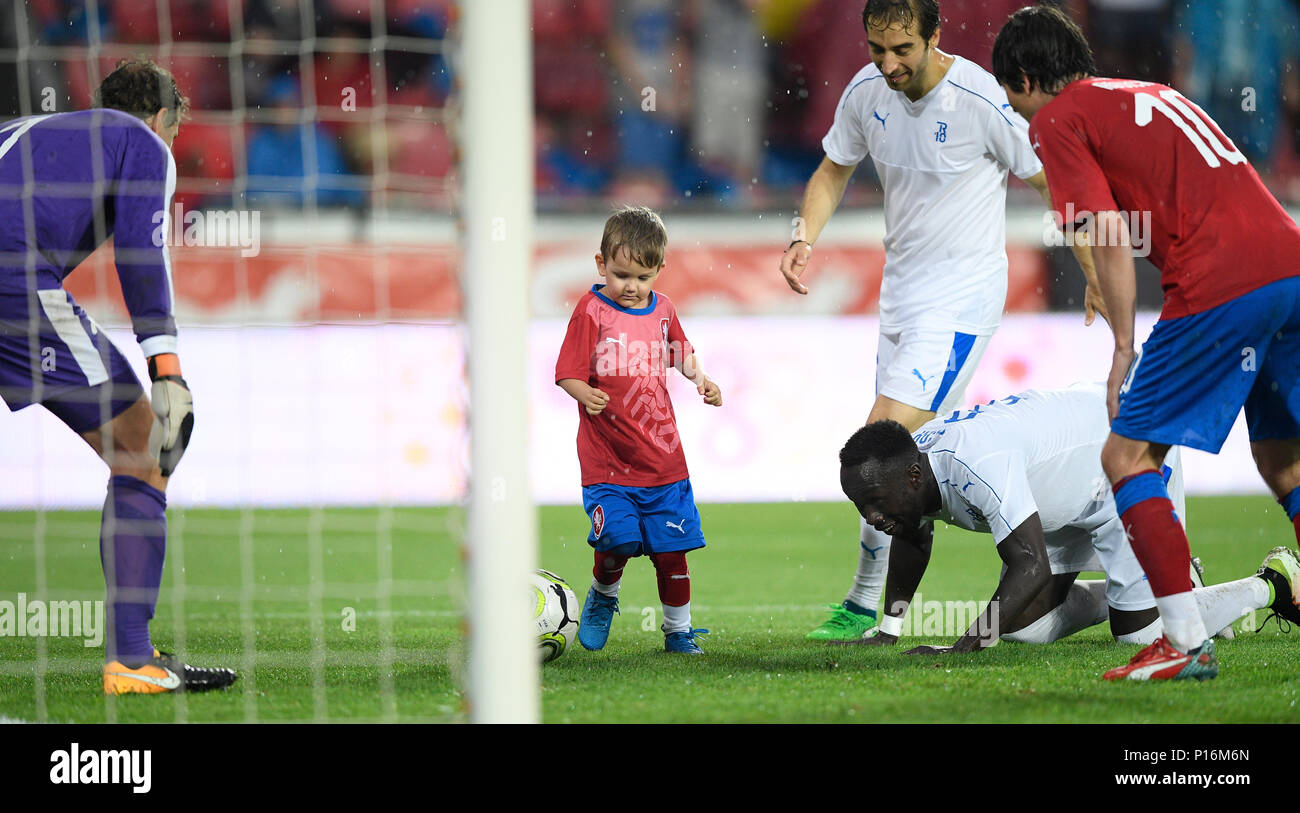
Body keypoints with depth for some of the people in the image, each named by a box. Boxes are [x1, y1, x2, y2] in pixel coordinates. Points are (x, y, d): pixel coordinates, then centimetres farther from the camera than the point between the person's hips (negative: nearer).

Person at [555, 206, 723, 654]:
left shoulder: (662, 309, 8)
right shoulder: (591, 311, -7)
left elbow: (679, 353, 26)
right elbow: (568, 373, -11)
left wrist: (700, 379, 8)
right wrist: (586, 395, -32)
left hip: (661, 455, 4)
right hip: (606, 460, -4)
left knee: (672, 547, 3)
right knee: (617, 540, -18)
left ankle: (678, 630, 20)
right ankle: (603, 597, 14)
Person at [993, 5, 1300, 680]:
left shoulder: (1057, 120, 5)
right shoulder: (1152, 94, 28)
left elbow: (1112, 237, -5)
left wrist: (1124, 347, -1)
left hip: (1220, 287, -8)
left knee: (1127, 458, 1)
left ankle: (1187, 642, -5)